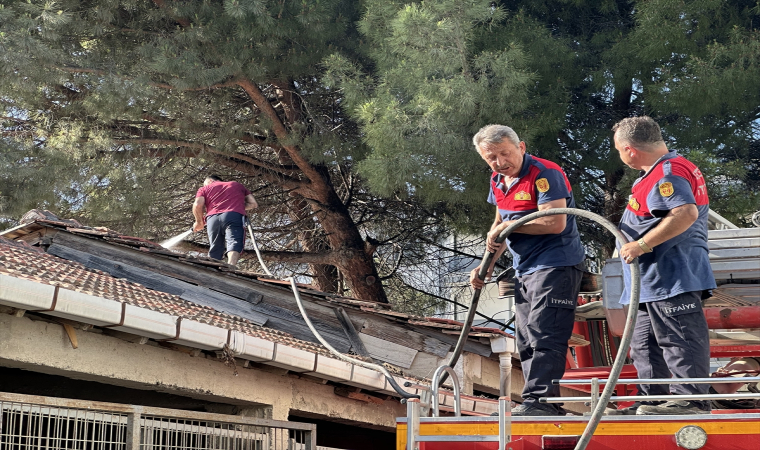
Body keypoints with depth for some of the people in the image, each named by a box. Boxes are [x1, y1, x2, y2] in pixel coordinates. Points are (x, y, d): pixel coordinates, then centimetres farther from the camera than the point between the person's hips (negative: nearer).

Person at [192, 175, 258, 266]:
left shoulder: (205, 189, 28)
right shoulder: (237, 185, 33)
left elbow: (197, 205, 9)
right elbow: (253, 204, 23)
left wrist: (199, 222, 22)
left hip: (213, 218, 1)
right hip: (234, 216, -1)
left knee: (215, 251, 9)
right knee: (234, 243, -20)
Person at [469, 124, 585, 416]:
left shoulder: (545, 174, -16)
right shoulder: (498, 182, 12)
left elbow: (555, 222, -26)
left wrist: (506, 226, -16)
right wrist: (486, 266, 14)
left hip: (556, 266, -10)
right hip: (525, 271, 10)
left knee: (544, 337, -16)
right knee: (526, 344, 10)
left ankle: (539, 401, -19)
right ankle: (539, 407, 15)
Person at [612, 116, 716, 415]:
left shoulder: (669, 173, -16)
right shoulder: (662, 172, 20)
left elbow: (686, 212, -32)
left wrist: (641, 245, -29)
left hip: (673, 276, -12)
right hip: (655, 282, 12)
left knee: (679, 341, -9)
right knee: (645, 346, 15)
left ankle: (690, 400, -6)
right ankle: (652, 402, 21)